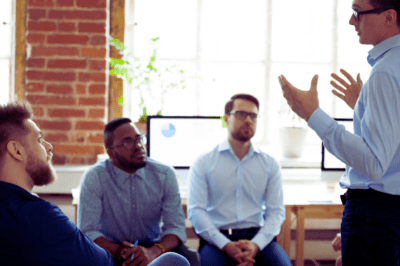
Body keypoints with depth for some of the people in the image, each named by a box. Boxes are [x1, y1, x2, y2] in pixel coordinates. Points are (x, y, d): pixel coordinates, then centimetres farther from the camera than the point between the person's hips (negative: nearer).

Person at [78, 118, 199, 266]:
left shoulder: (164, 174, -3)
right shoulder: (94, 177, -9)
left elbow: (176, 227, -7)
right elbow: (87, 232, -12)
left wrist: (152, 252, -29)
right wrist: (118, 251, -32)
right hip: (110, 251, -1)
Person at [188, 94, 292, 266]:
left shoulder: (270, 165, 13)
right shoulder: (203, 163, 7)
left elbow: (276, 211, 5)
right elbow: (195, 210, -2)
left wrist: (256, 244, -14)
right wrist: (225, 245, -16)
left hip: (258, 238, 3)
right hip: (217, 238, -2)